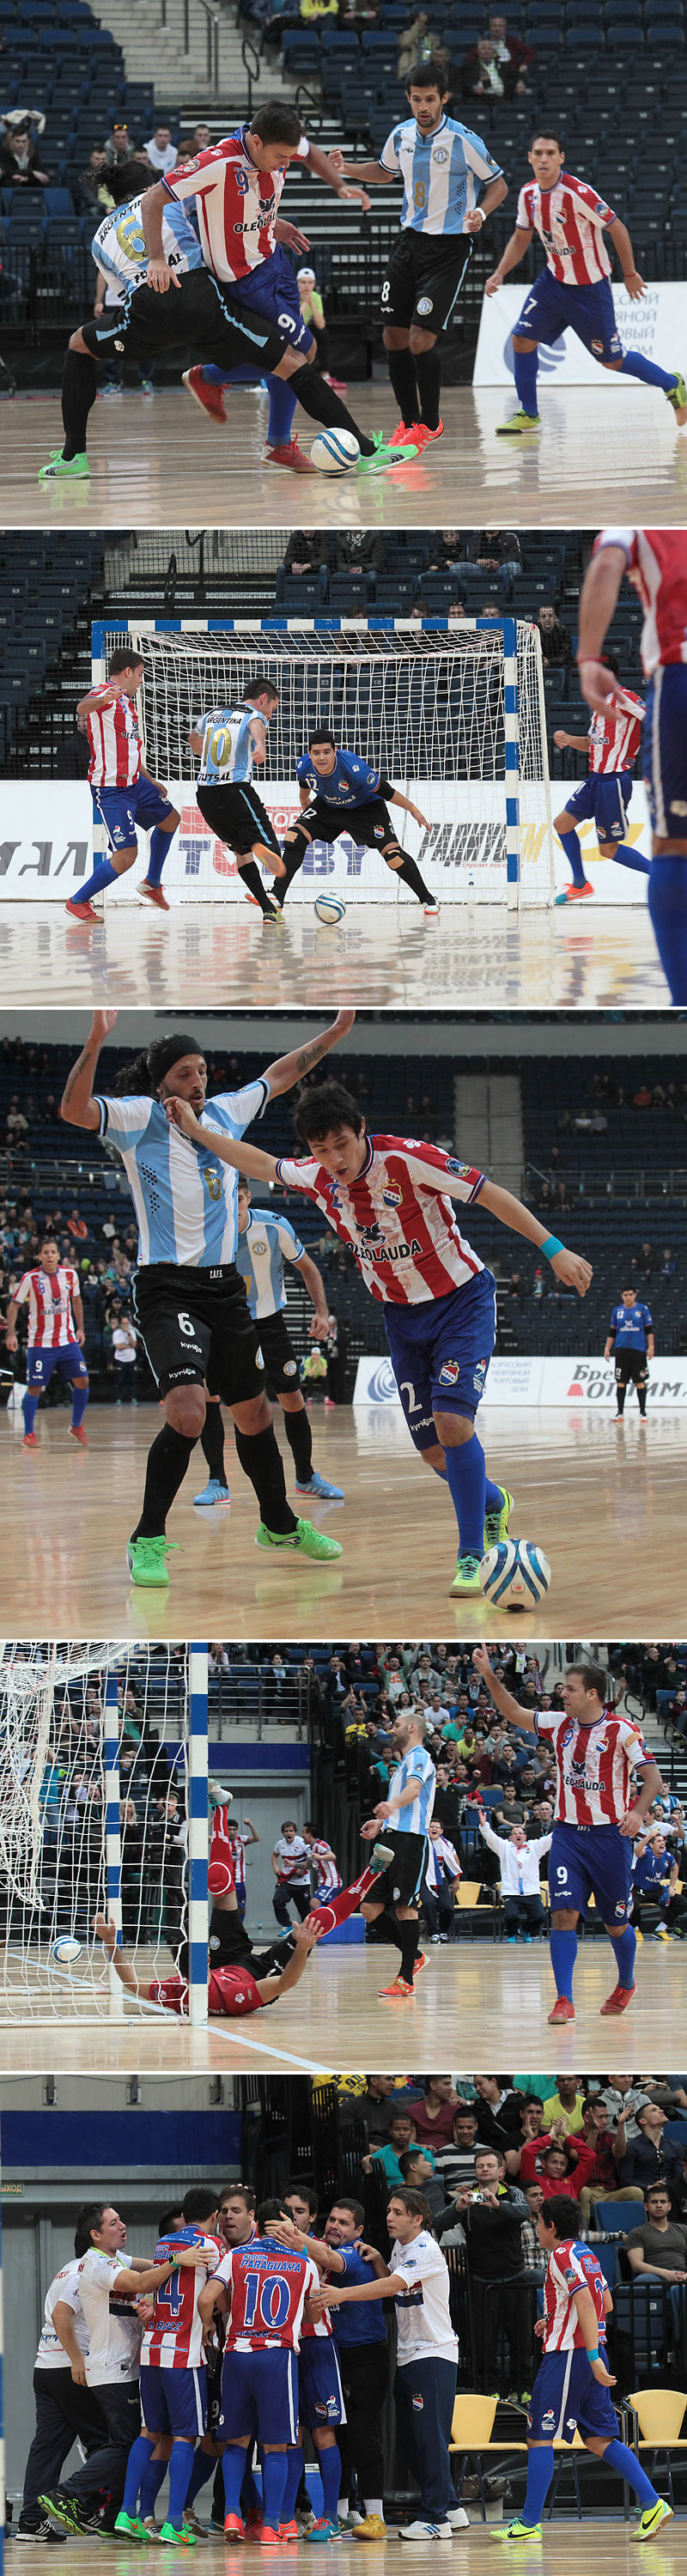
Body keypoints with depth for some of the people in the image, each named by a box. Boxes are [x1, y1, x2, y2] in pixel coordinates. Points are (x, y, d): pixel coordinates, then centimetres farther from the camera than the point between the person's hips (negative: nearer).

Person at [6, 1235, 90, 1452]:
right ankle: (29, 1433, 10)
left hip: (67, 1340, 3)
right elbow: (14, 1305, -3)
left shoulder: (70, 1275, -1)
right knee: (34, 1387, -4)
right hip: (40, 1343, -3)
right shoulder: (30, 1278, -10)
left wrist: (80, 1329, 12)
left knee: (82, 1381, -5)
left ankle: (76, 1426, 14)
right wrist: (10, 1333, -13)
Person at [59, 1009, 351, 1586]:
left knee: (254, 1412, 16)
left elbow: (278, 1076, 29)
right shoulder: (140, 1117, -5)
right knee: (187, 1410, -23)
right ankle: (148, 1542, -12)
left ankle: (279, 1524, 36)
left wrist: (333, 1035, 32)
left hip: (225, 1287, 7)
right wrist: (96, 1042, -35)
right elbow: (75, 1110, -22)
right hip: (168, 1290, -7)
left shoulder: (224, 1112, 12)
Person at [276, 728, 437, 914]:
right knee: (294, 837, -17)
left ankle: (427, 899, 6)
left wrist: (413, 810, -15)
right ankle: (277, 897, -10)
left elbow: (383, 790, -26)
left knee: (392, 853, -13)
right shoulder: (303, 766, -25)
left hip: (366, 806, -4)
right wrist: (304, 802, 23)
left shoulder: (352, 768, -39)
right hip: (328, 806, 4)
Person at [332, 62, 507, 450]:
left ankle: (430, 423, 5)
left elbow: (499, 185, -5)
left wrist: (481, 213, -24)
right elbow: (386, 172, 24)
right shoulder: (401, 136, 3)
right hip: (411, 240, 6)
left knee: (421, 339, -13)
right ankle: (410, 422, 21)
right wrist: (347, 169, 7)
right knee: (395, 338, 5)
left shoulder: (464, 141, -14)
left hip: (449, 248, -6)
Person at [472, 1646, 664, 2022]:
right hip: (567, 1833, 3)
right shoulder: (559, 1725, 5)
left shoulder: (622, 1730, -9)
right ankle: (564, 2001, -15)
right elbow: (514, 1714, 13)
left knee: (615, 1922, 9)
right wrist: (489, 1676, 2)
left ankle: (626, 1984, 36)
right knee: (563, 1914, -12)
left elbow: (652, 1777, -12)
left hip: (609, 1835, -3)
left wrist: (638, 1811, -29)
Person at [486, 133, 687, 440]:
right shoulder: (529, 193, -3)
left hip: (589, 286, -6)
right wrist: (499, 274, 2)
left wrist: (630, 274, -9)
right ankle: (528, 415, 8)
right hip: (554, 279, 6)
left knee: (612, 361, 1)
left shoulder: (577, 193, -25)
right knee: (522, 339, -5)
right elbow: (521, 238, 13)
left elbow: (617, 229, -16)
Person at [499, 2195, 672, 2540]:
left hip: (567, 2356, -9)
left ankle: (529, 2523, -3)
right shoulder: (587, 2255, 16)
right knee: (600, 2440, 10)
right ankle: (652, 2504, 0)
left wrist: (593, 2357, -28)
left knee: (540, 2438, -4)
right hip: (590, 2353, 9)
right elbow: (606, 2304, 25)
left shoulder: (562, 2257, -11)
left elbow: (586, 2304, -21)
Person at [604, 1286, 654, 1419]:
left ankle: (643, 1412, 7)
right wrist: (607, 1348, 5)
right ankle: (620, 1412, 6)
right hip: (622, 1350, 2)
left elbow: (649, 1330, 3)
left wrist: (651, 1347, -6)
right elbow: (612, 1332, 13)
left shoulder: (643, 1309, 3)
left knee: (640, 1382, 0)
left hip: (638, 1350, -2)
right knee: (621, 1382, 0)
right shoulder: (617, 1311, 9)